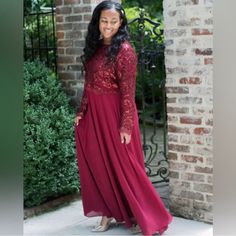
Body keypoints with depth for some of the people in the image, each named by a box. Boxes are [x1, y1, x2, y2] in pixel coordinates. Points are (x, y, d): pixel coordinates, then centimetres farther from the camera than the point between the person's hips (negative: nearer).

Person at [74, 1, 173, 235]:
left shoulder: (124, 50, -14)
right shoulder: (95, 47, 9)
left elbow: (128, 91, -16)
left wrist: (126, 125, -18)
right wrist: (81, 111, 12)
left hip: (114, 113, -7)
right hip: (93, 114, 7)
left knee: (121, 165, 0)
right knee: (99, 164, 11)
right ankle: (107, 213, 25)